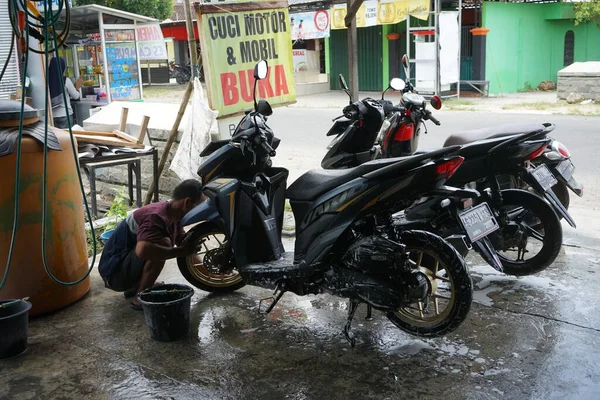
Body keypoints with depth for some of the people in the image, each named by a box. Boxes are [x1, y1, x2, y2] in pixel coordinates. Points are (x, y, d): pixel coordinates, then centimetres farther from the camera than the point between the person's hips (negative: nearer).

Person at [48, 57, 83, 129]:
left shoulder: (48, 80, -2)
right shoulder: (65, 80, -8)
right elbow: (76, 96, 1)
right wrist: (77, 88, 20)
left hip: (51, 115, 3)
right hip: (65, 115, -3)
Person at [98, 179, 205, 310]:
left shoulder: (173, 215, 1)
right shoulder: (156, 216, -28)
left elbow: (182, 242, 16)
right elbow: (143, 250, -45)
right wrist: (180, 251, -33)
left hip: (127, 262, 10)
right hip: (114, 272, -10)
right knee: (162, 243, -27)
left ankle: (134, 287, 17)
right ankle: (140, 298, -13)